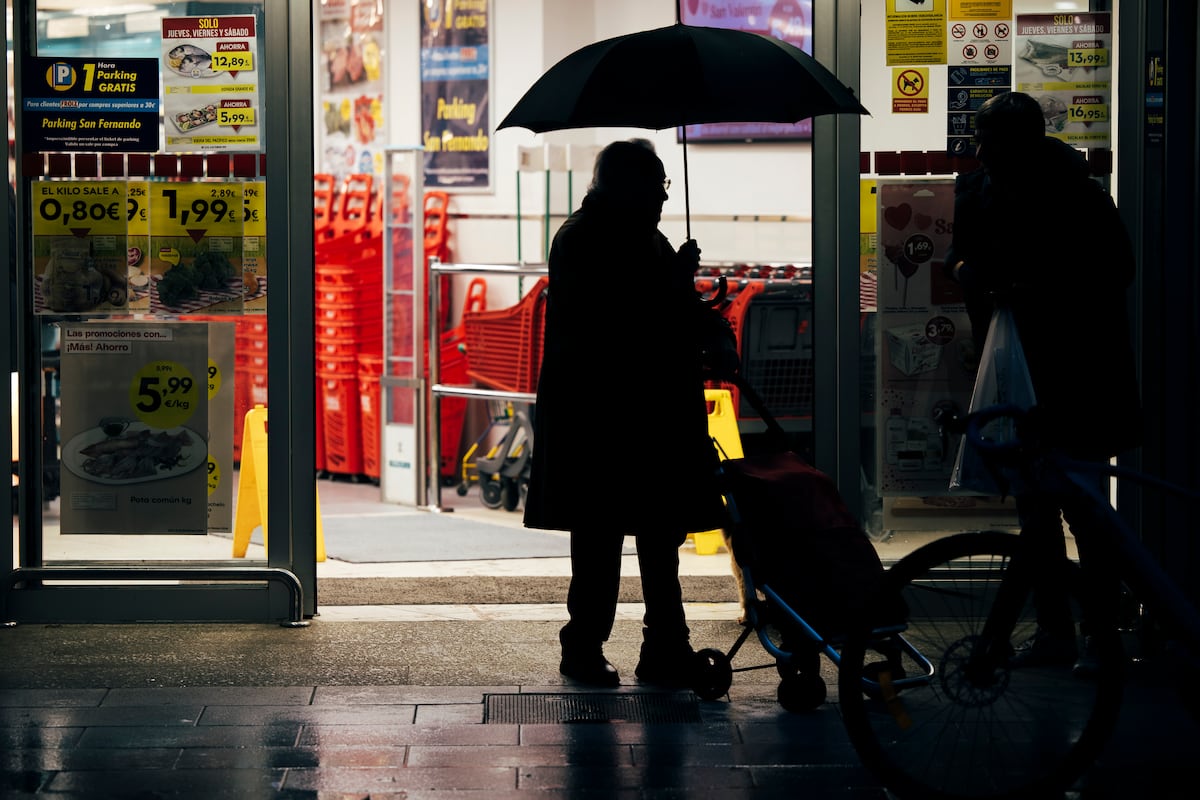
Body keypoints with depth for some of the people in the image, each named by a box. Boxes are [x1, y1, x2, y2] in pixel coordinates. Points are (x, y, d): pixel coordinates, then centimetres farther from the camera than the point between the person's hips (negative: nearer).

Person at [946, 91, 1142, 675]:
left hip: (1075, 372, -6)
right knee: (1033, 504, 10)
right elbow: (962, 248, 19)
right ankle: (1053, 628, 18)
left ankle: (1101, 631, 5)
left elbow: (1116, 271, -14)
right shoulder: (978, 191, 4)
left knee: (1085, 504, -3)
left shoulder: (1078, 198, -13)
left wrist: (1038, 290, -22)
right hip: (1014, 370, 6)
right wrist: (963, 267, -5)